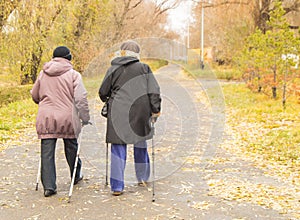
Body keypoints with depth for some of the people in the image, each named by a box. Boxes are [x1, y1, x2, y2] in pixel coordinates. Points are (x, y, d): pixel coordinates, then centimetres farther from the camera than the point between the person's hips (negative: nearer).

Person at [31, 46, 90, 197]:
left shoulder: (43, 74, 9)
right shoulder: (73, 74, -4)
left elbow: (35, 96, 19)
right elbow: (81, 99, -10)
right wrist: (85, 118, -1)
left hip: (45, 118, 2)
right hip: (67, 118, -2)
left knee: (47, 153, 2)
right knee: (71, 148, 17)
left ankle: (48, 186, -2)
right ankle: (76, 177, 35)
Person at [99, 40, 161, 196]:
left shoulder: (113, 69, 4)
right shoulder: (144, 68, 5)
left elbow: (103, 92, 8)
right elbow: (154, 90, 0)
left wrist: (107, 101, 27)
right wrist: (156, 109, 5)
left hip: (118, 113, -1)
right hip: (140, 111, 1)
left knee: (118, 148, 2)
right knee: (140, 144, 19)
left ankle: (117, 186, -2)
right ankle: (142, 178, 31)